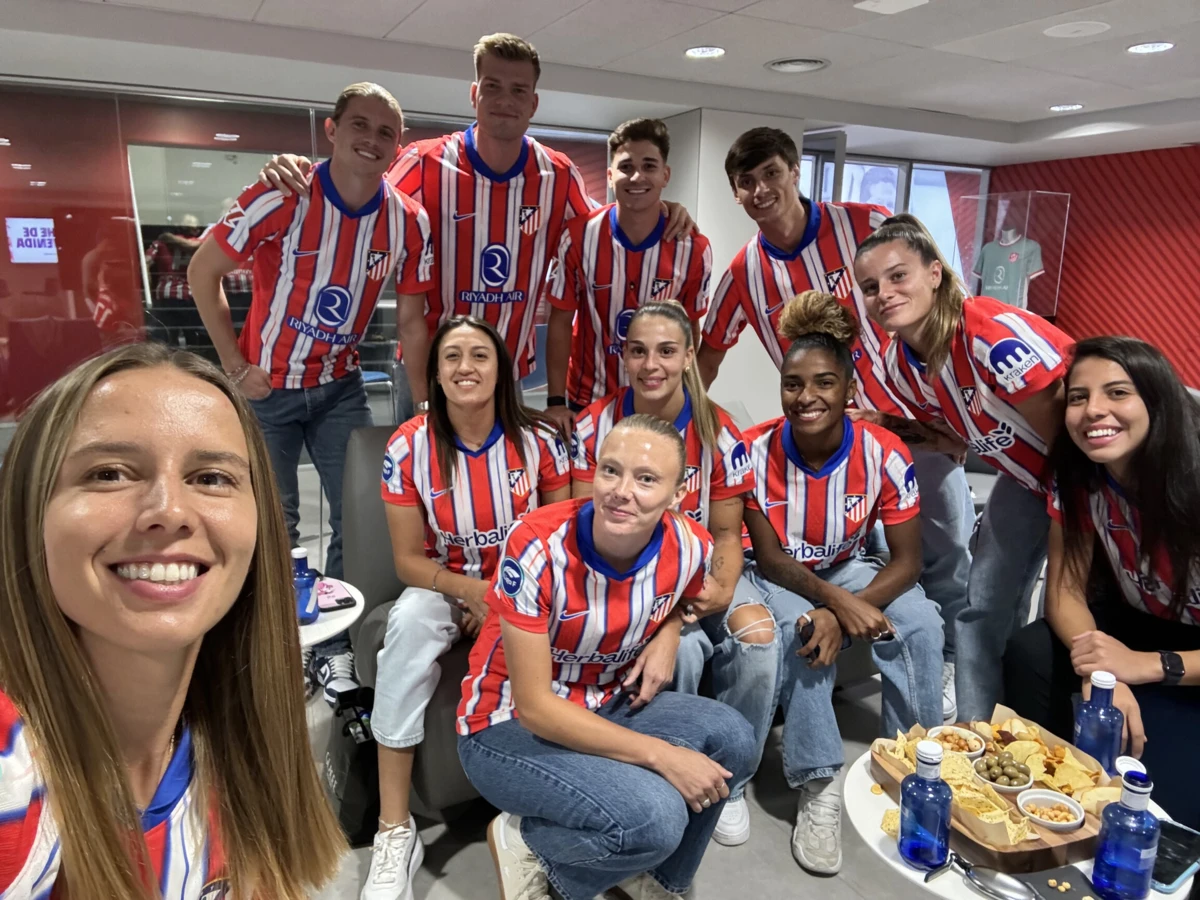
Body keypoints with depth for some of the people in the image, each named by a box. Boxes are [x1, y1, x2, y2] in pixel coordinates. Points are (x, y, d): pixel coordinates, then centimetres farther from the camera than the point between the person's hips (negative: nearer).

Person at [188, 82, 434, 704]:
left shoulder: (408, 222, -8)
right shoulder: (284, 198, -18)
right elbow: (202, 272, -8)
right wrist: (235, 365, -10)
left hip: (339, 387, 3)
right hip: (266, 386, -3)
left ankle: (333, 646, 18)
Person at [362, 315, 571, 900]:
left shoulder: (538, 440, -10)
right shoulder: (408, 447, -11)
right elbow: (409, 560, -8)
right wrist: (473, 592, -24)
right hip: (445, 586, 0)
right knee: (410, 619, -32)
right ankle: (394, 830, -22)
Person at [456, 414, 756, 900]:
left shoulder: (691, 548, -14)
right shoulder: (537, 547, -29)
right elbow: (534, 706, -25)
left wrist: (664, 643, -11)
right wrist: (660, 755, -28)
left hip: (604, 706, 6)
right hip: (509, 725, -5)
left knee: (732, 738, -18)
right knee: (655, 818, -28)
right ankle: (523, 840, 3)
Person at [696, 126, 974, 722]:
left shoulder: (868, 225, -11)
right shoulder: (744, 274, -4)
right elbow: (708, 355, 7)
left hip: (920, 418, -1)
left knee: (948, 552, 7)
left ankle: (945, 663, 30)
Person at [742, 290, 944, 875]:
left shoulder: (885, 454, -19)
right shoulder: (756, 452, -22)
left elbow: (906, 560, -16)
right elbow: (770, 559, -18)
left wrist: (842, 615, -32)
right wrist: (838, 602, -35)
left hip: (849, 569, 2)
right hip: (779, 577, -2)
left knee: (921, 624, -25)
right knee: (800, 630, -33)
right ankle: (818, 786, -20)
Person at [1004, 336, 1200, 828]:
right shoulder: (1078, 478, -13)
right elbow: (1066, 590, -11)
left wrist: (1146, 666, -35)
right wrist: (1098, 669, -29)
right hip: (1138, 626, 5)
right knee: (1029, 654, -23)